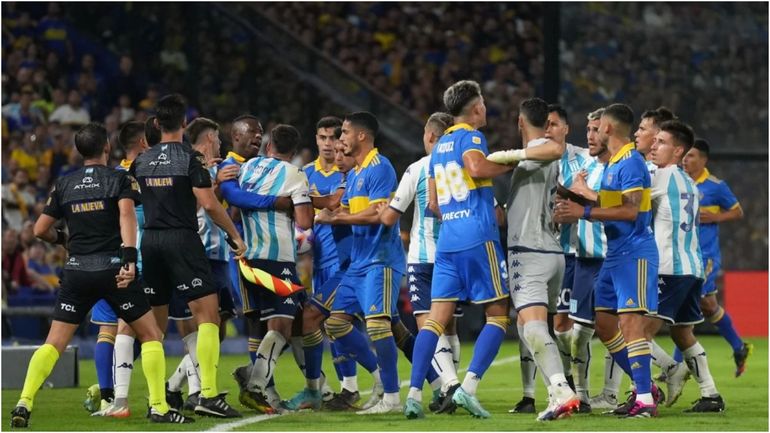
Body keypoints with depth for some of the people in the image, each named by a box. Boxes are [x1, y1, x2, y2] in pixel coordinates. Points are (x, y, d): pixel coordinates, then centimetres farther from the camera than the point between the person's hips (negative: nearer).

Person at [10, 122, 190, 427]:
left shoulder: (64, 185, 12)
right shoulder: (119, 179, 2)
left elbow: (40, 230, 13)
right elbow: (126, 214, -17)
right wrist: (129, 257, -25)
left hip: (76, 270, 3)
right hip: (111, 268, -3)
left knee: (54, 342, 6)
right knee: (151, 335, 8)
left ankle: (24, 404, -9)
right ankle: (158, 408, 1)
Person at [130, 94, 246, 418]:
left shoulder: (142, 161, 9)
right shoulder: (190, 158, -7)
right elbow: (208, 203, -12)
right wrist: (235, 235, -2)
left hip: (150, 242, 6)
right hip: (182, 239, -6)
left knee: (155, 324, 12)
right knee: (208, 314, -6)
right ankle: (208, 395, -17)